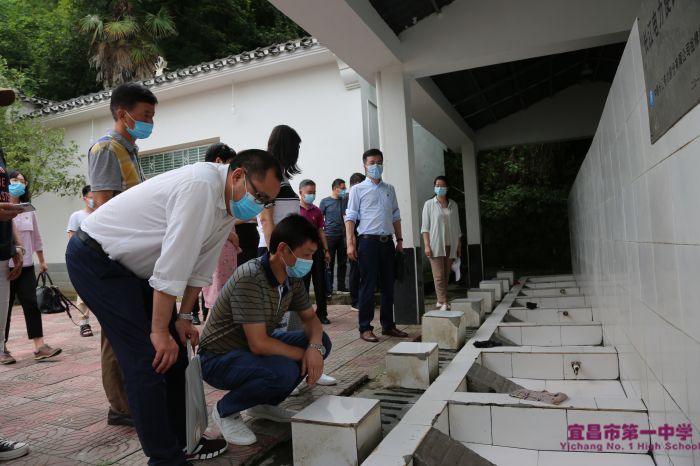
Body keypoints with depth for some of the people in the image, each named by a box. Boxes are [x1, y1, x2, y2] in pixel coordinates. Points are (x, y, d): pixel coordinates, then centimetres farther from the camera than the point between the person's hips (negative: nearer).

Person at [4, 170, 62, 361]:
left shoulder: (29, 210, 10)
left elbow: (36, 237, 17)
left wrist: (42, 261, 19)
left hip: (26, 265, 4)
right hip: (5, 265, -4)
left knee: (31, 304, -2)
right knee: (5, 306, 3)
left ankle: (39, 347, -5)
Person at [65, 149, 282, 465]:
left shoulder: (229, 204, -1)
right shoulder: (201, 187, -30)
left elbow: (200, 265, 5)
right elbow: (171, 268, -29)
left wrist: (184, 317, 5)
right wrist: (160, 331, -22)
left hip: (130, 266, 9)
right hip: (94, 259, -9)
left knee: (174, 352, 7)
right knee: (149, 358, -11)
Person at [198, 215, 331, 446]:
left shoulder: (292, 277, -6)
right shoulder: (250, 278, -31)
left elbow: (310, 318, 5)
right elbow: (259, 344, -33)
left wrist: (314, 347, -17)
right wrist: (303, 354, -19)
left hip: (256, 347, 8)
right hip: (219, 358, -8)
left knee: (321, 342, -3)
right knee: (284, 371, -33)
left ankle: (262, 404, 12)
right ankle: (225, 410, -2)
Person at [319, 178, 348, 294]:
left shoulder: (345, 200, 10)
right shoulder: (325, 201, 0)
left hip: (343, 235, 4)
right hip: (330, 236, -4)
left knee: (342, 262, 8)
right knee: (329, 263, 0)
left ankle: (341, 286, 17)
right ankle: (328, 288, 7)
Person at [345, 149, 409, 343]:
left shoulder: (389, 189, 16)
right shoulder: (358, 189, 1)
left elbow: (396, 216, 18)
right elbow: (350, 217, -4)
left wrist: (399, 240, 12)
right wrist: (350, 243, -13)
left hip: (387, 241, 5)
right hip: (368, 241, -5)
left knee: (388, 285, 10)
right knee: (368, 285, -2)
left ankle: (388, 325, 21)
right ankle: (365, 328, 7)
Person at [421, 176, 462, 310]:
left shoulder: (453, 205, 12)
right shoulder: (429, 204, 2)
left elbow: (457, 226, 15)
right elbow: (425, 226, -2)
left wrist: (459, 245, 12)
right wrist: (427, 245, -10)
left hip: (450, 245, 4)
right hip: (436, 245, -4)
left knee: (446, 275, 5)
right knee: (439, 275, -8)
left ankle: (440, 300, 14)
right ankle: (444, 302, -6)